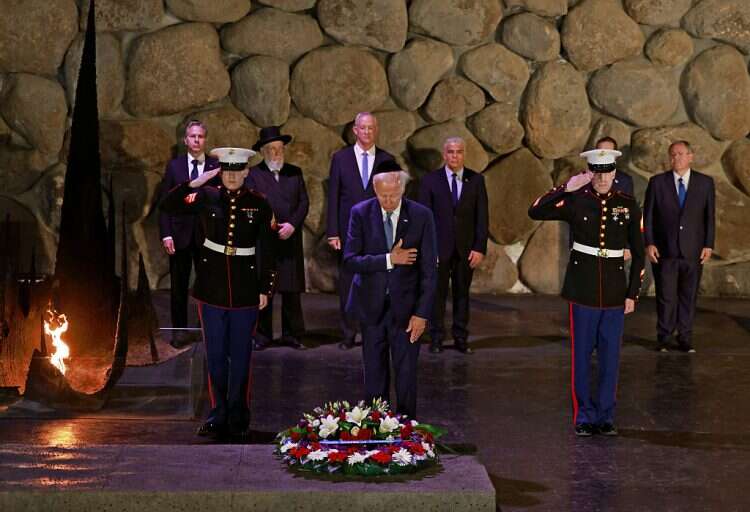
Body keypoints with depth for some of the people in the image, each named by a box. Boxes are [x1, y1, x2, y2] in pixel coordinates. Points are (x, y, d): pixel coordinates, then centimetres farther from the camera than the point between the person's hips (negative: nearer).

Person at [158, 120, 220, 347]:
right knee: (179, 286, 7)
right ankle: (179, 330, 17)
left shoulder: (216, 166, 0)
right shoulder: (174, 166, 4)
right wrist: (166, 234, -5)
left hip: (207, 235, -1)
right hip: (180, 234, 1)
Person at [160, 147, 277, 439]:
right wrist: (194, 183, -14)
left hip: (245, 290, -1)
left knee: (240, 355, 5)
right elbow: (168, 206, -6)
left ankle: (239, 419, 15)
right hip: (212, 288, 1)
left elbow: (267, 250, 1)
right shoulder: (206, 198, 1)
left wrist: (265, 288, -2)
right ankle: (218, 417, 15)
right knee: (215, 354, 7)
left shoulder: (259, 205, 0)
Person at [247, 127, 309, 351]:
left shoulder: (295, 172, 13)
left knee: (292, 290, 3)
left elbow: (304, 203, 8)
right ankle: (262, 336, 7)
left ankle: (292, 334, 10)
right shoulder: (253, 174, 4)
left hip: (290, 240, 2)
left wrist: (292, 225, -7)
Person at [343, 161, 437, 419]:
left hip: (405, 307, -1)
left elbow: (429, 270, -5)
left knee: (406, 373, 4)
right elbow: (350, 260, -11)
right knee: (374, 373, 9)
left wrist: (422, 313, -9)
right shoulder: (361, 213, -5)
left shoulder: (421, 216, -7)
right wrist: (389, 259, -21)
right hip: (371, 306, 1)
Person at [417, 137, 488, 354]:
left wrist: (480, 248, -4)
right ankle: (436, 338, 10)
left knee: (462, 293, 7)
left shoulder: (476, 180, 4)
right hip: (439, 247, -1)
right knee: (437, 294, 2)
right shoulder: (430, 180, 0)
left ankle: (461, 338, 14)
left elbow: (482, 216, 3)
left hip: (466, 249, 1)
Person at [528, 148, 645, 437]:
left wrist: (633, 294, 2)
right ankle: (584, 416, 15)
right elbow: (535, 212, -16)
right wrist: (566, 188, -19)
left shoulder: (628, 205, 2)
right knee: (581, 354, 4)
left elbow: (639, 253, 6)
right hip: (582, 289, -1)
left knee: (610, 355, 6)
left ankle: (606, 416, 17)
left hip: (615, 291, 1)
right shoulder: (575, 201, -3)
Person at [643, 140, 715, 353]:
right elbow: (648, 216, 3)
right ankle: (664, 338, 12)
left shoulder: (705, 183, 5)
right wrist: (649, 243, -4)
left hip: (693, 252, 1)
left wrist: (708, 245, 0)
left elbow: (710, 216, 6)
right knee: (666, 296, 1)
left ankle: (685, 338, 15)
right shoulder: (657, 182, 3)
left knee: (688, 296, 5)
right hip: (665, 251, -1)